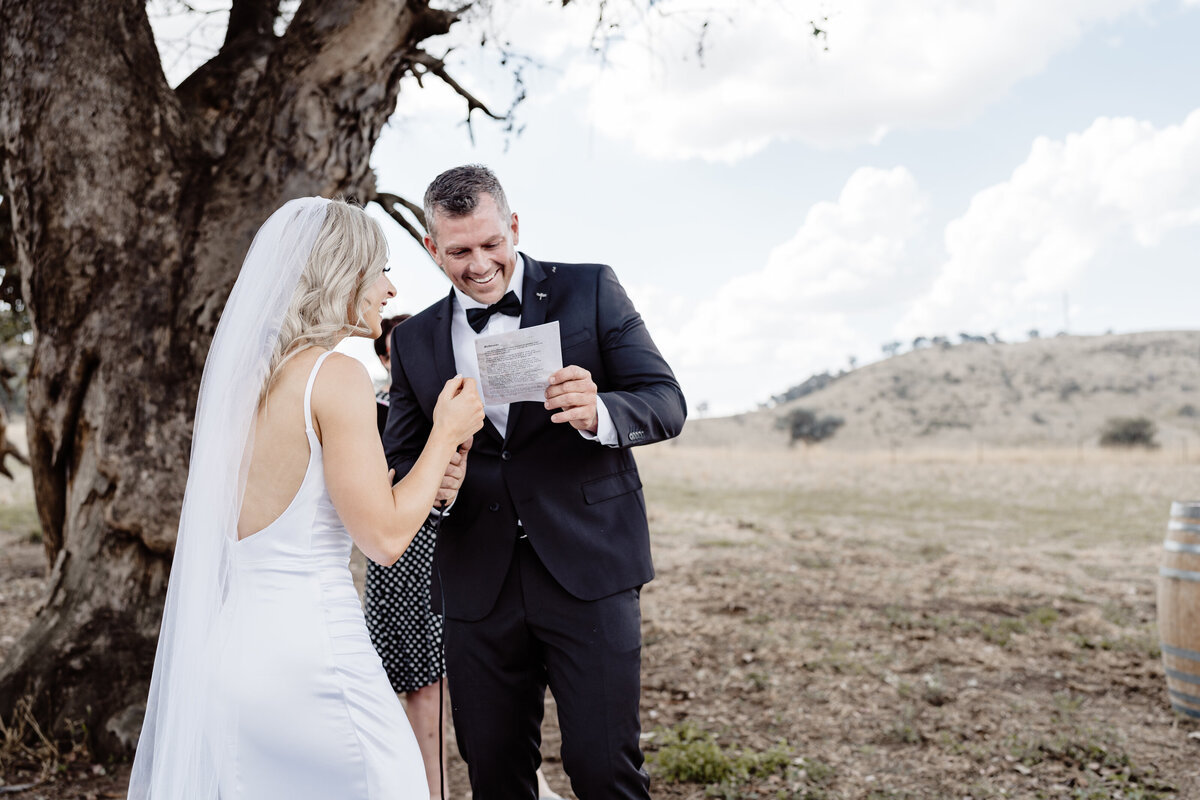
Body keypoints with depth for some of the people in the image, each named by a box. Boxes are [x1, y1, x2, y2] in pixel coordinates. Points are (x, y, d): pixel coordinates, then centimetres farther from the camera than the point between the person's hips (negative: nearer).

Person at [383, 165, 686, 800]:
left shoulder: (590, 290, 1)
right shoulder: (414, 342, 9)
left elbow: (666, 402, -3)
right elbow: (399, 461, 11)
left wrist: (600, 413, -25)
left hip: (587, 570, -3)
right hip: (479, 586, 3)